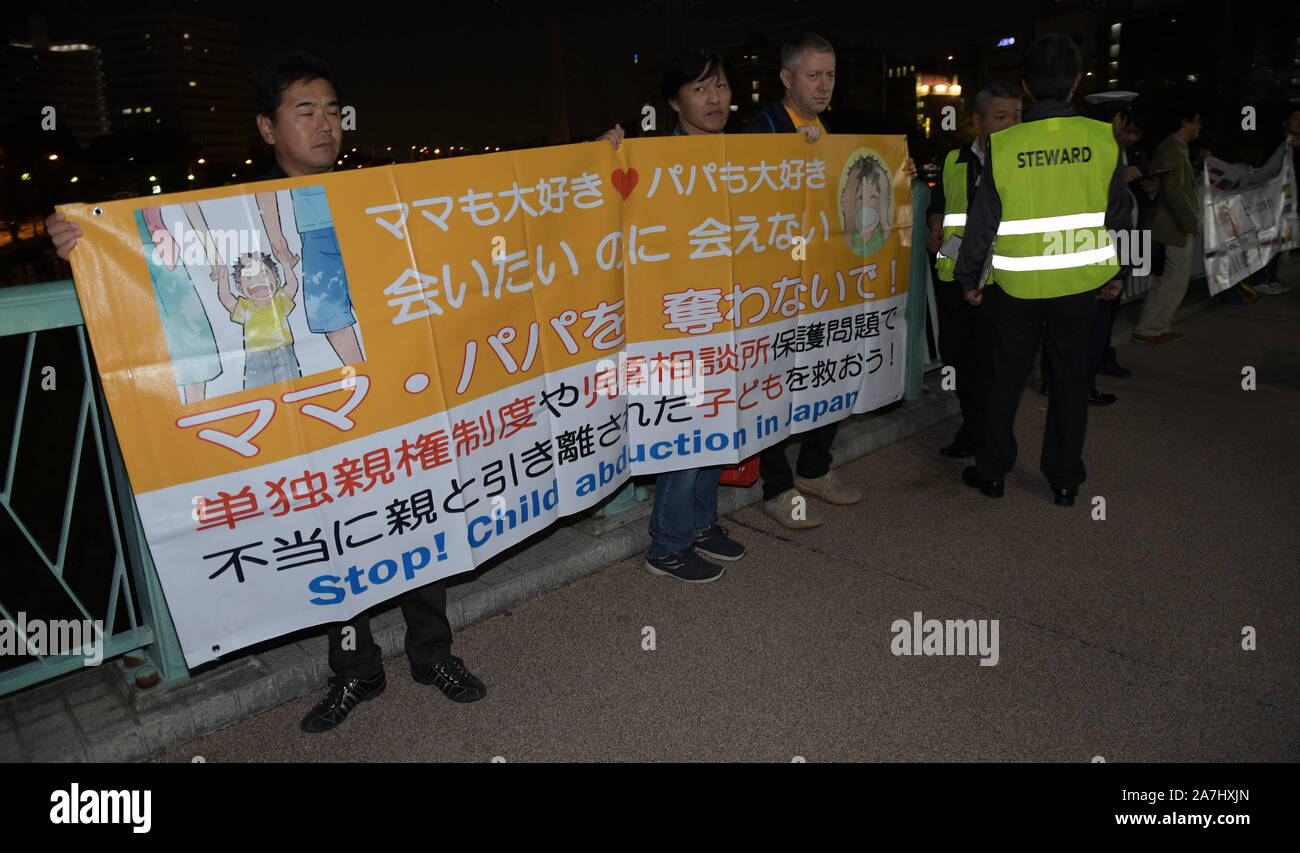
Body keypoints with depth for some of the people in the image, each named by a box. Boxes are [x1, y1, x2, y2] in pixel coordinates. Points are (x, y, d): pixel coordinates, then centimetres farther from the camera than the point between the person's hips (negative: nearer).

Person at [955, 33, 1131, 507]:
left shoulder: (1003, 145, -11)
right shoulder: (1102, 139, -7)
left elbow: (982, 222, -6)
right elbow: (1118, 215, 0)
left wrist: (968, 278, 6)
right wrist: (1115, 273, 15)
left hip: (1019, 284, -1)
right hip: (1080, 282, 1)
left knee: (1007, 375, 13)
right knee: (1071, 377, 12)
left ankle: (992, 472, 22)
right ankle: (1065, 480, 21)